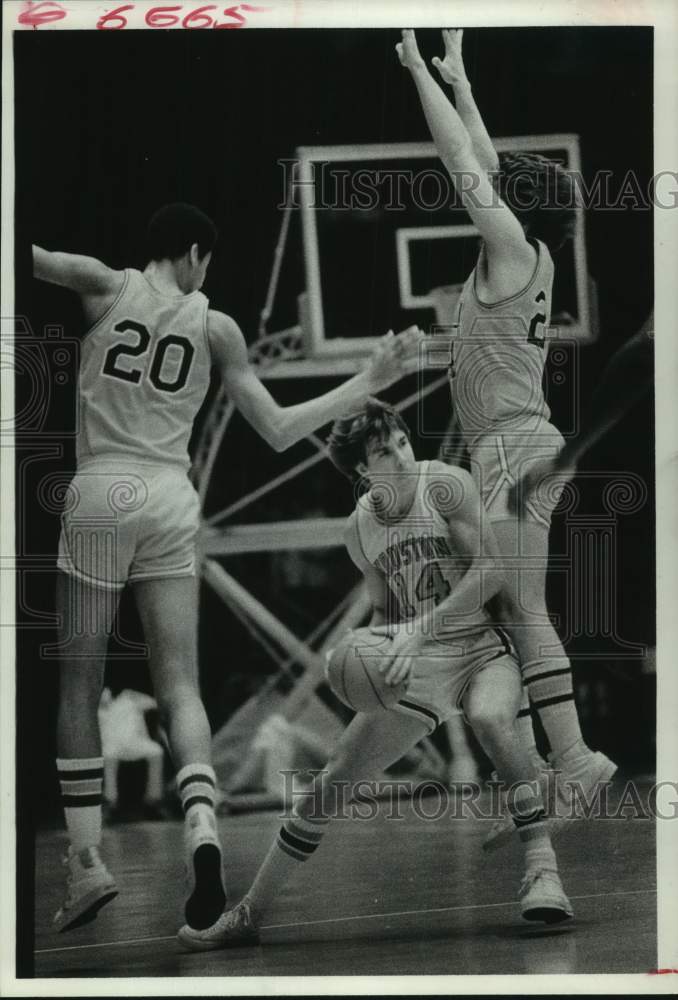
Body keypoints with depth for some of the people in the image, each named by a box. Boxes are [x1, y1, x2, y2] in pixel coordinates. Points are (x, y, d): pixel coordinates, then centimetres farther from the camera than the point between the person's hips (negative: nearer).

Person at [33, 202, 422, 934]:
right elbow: (278, 431, 10)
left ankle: (86, 860, 3)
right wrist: (368, 384, 18)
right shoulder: (213, 325, 8)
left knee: (78, 683, 7)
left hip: (101, 494, -1)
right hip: (171, 501, 1)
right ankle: (201, 828, -22)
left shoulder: (106, 287, 5)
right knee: (179, 686, 3)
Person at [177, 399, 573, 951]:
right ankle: (249, 914, 11)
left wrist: (420, 629, -26)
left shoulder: (445, 485, -12)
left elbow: (491, 570, -20)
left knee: (490, 718, -40)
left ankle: (542, 866, -35)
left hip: (483, 645, -5)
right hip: (417, 661, 5)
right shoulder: (360, 529, 3)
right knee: (331, 781, 0)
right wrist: (370, 652, -7)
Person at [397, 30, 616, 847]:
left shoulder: (514, 248, -7)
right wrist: (456, 78, 30)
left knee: (521, 612, -13)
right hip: (511, 450, 9)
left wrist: (418, 68, 2)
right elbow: (485, 164, 24)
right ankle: (534, 772, 6)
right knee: (510, 616, 7)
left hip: (515, 450, -9)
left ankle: (573, 756, -16)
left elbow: (463, 161, -5)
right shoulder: (525, 257, 14)